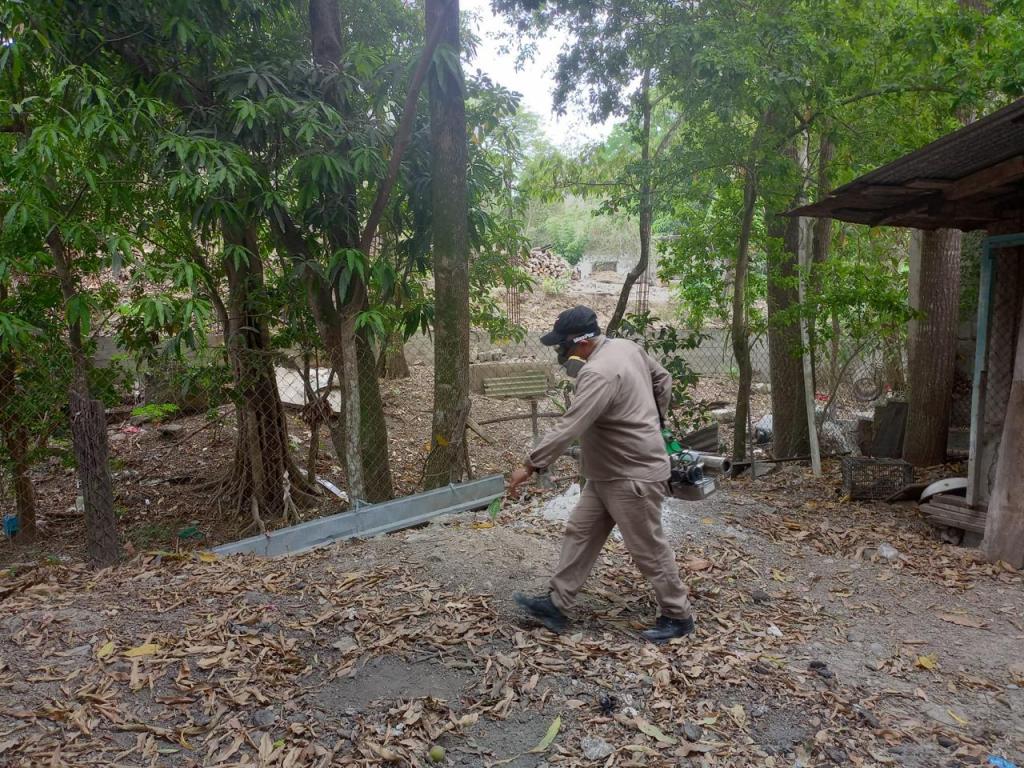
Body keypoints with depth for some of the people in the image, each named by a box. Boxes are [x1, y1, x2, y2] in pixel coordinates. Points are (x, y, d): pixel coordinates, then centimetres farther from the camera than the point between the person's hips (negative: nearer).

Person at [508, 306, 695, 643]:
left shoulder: (598, 373, -27)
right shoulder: (626, 346, 4)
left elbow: (569, 427, -32)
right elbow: (662, 378, 18)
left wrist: (530, 465, -28)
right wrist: (652, 419, 24)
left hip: (634, 476, -11)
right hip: (607, 473, 11)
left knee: (648, 549, 4)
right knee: (579, 533, 12)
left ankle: (678, 616, 23)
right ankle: (556, 604, 20)